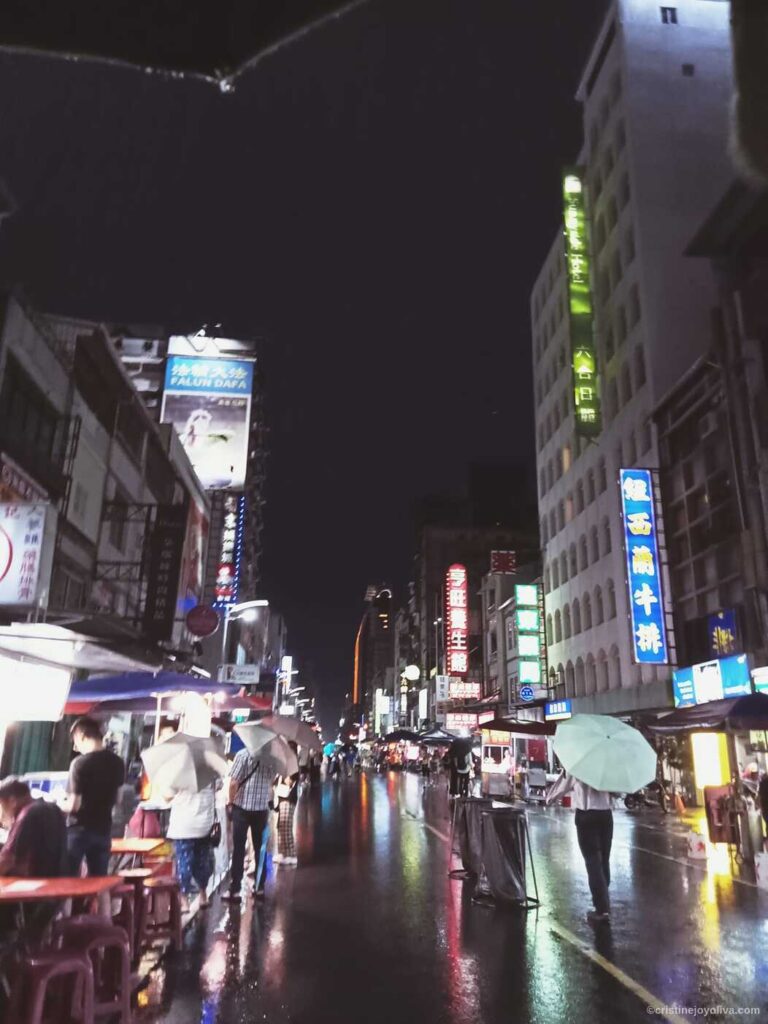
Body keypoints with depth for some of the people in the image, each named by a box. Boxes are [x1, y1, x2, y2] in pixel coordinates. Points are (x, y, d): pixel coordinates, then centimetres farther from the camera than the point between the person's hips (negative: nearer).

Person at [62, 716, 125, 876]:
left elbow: (74, 805, -17)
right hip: (103, 829, 5)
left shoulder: (80, 763, -17)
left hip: (79, 830, -5)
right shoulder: (117, 763, 3)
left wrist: (57, 805, 2)